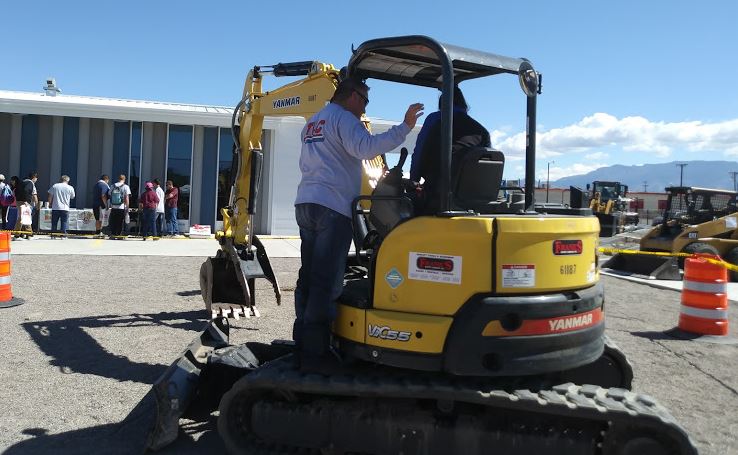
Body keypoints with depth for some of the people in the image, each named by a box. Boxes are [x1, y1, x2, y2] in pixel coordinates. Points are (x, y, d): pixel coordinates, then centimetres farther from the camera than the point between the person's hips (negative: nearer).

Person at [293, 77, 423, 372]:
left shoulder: (312, 123, 25)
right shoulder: (343, 118, -3)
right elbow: (365, 147, -21)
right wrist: (405, 127, -22)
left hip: (306, 203, 9)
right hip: (333, 206, -9)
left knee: (309, 277, 11)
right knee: (327, 282, -8)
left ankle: (303, 343, 15)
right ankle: (315, 353, -7)